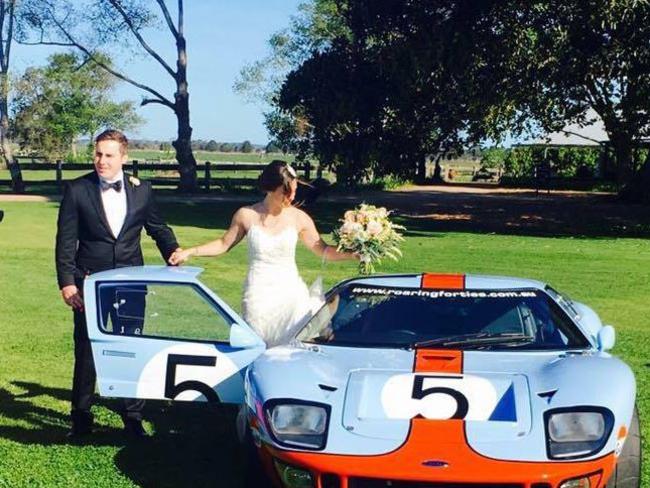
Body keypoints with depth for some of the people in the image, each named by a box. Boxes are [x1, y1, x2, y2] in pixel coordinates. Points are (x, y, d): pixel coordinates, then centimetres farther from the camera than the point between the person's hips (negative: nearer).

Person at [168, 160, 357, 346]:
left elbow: (324, 250, 6)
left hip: (290, 292, 1)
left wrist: (352, 253, -8)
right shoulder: (246, 215, -1)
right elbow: (224, 244, 12)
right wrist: (189, 252, 6)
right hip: (258, 295, 0)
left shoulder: (299, 218, -1)